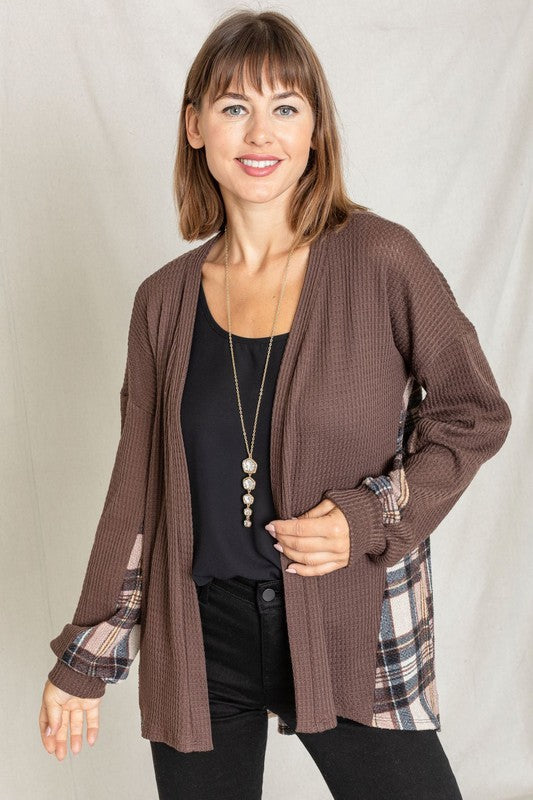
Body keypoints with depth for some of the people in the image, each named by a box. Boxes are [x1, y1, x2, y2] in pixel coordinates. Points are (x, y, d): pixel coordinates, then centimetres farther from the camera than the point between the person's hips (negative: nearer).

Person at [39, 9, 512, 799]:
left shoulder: (380, 260, -8)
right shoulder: (165, 299, 1)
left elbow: (474, 412, 0)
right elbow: (137, 491, 6)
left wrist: (374, 518, -15)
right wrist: (85, 659, 9)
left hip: (352, 627, -2)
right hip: (200, 641, 3)